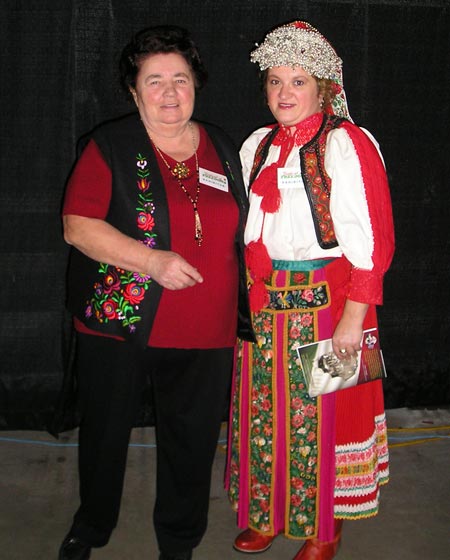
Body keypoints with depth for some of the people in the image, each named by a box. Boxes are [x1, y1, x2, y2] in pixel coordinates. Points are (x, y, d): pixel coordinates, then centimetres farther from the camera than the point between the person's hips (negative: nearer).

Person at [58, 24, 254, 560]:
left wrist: (244, 309, 12)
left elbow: (239, 233, 17)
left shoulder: (223, 149, 8)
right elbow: (77, 225, -13)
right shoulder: (110, 146, -4)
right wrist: (153, 261, -23)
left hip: (205, 335, 3)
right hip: (117, 326, -2)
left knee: (191, 441, 12)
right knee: (104, 432, 15)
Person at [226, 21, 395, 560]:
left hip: (323, 298, -6)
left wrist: (354, 317, -17)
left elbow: (369, 239, -12)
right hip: (262, 299, 6)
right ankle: (266, 514, 33)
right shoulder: (258, 146, 11)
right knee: (263, 408, 13)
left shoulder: (346, 145, -8)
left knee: (320, 412, 5)